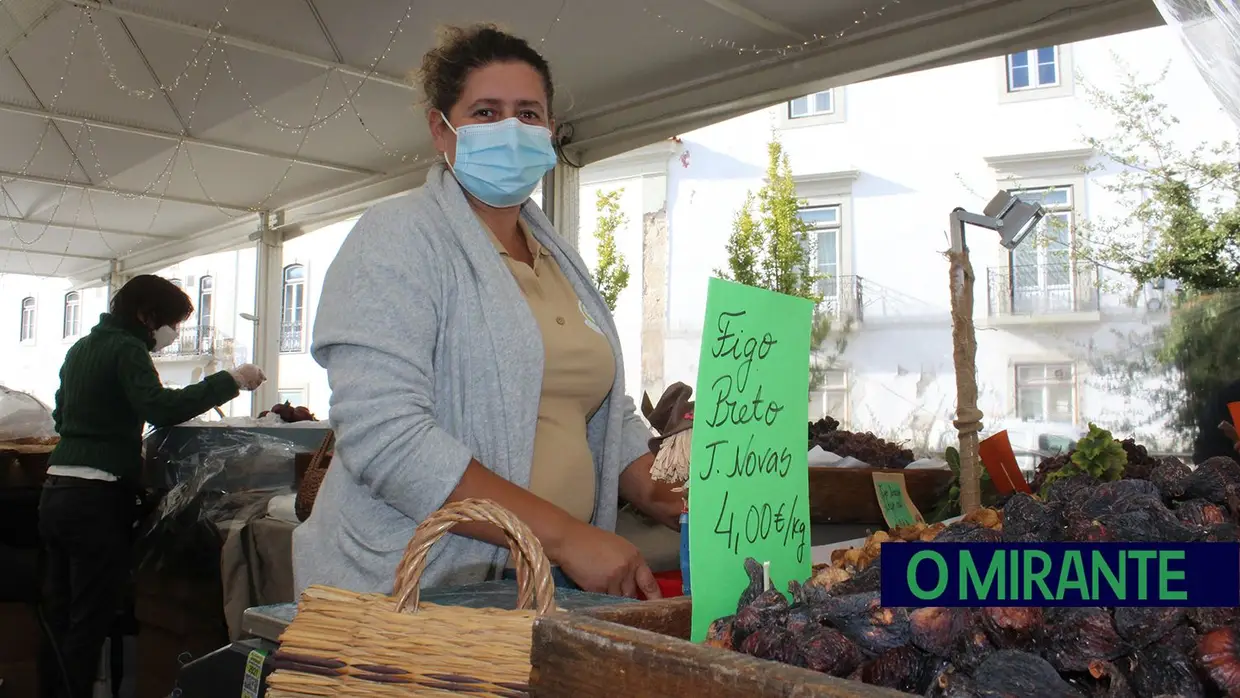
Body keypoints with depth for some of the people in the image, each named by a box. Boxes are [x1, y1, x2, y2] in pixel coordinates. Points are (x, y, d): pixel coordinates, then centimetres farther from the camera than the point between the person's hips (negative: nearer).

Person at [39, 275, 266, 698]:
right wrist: (229, 382, -25)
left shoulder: (82, 348, 18)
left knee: (58, 617, 14)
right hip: (97, 498, -9)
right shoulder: (127, 350, -10)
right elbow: (161, 409, -26)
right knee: (90, 622, -3)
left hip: (56, 491, 9)